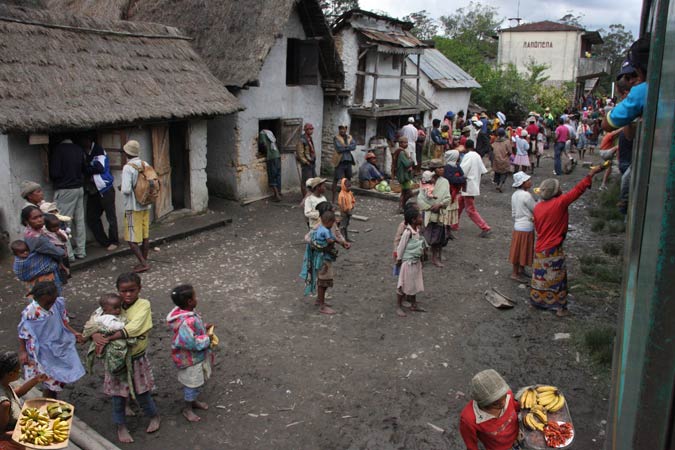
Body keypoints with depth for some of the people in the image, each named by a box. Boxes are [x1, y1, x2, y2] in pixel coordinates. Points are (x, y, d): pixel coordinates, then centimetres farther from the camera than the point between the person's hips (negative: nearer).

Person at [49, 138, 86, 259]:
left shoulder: (57, 150, -12)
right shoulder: (79, 149, 6)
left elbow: (54, 173, -13)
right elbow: (84, 169, 14)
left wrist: (54, 180, 7)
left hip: (64, 190, -6)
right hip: (79, 188, 6)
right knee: (79, 221, 10)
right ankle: (81, 251, 15)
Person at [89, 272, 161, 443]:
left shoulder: (143, 305, -17)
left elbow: (132, 328, -29)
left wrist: (108, 339, -32)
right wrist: (96, 335, -30)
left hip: (137, 358, -2)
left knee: (141, 391, 13)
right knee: (118, 393, 13)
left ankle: (154, 416, 39)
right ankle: (121, 426, 35)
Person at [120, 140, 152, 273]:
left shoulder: (128, 168, -18)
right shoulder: (145, 165, 3)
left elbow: (126, 190, -23)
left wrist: (121, 188, -2)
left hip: (133, 207, -7)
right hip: (146, 205, 7)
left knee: (132, 239, 0)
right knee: (145, 235, 14)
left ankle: (143, 263, -4)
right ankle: (144, 261, 22)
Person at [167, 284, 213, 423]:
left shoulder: (188, 313, -4)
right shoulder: (187, 322, -36)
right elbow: (190, 343, -34)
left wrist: (204, 327, 0)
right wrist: (206, 339, -23)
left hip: (197, 356, 9)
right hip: (190, 360, -9)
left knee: (198, 382, 27)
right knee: (193, 384, 10)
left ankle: (193, 401, 49)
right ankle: (187, 409, 31)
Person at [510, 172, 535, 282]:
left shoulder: (515, 195, 5)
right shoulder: (526, 195, -22)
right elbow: (535, 210, -14)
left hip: (517, 226, 8)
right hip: (526, 228, -8)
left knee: (519, 250, 18)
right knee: (522, 250, 3)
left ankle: (521, 270, 32)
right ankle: (515, 273, 13)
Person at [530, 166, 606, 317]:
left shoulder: (537, 207, 2)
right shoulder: (560, 203, -15)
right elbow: (578, 189, -11)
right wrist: (592, 173, -4)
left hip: (540, 249, 6)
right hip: (553, 250, -6)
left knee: (540, 276, 19)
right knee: (557, 278, 6)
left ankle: (536, 300, 30)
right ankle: (560, 307, 12)